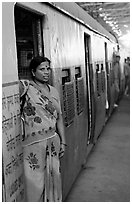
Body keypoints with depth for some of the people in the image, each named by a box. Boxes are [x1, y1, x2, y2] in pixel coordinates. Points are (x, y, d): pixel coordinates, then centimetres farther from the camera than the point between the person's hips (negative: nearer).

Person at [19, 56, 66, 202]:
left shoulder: (53, 91, 10)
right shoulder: (25, 86, -8)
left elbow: (59, 117, 13)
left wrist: (62, 141, 11)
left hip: (53, 141, 6)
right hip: (33, 143, -5)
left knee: (53, 178, 16)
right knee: (35, 181, 4)